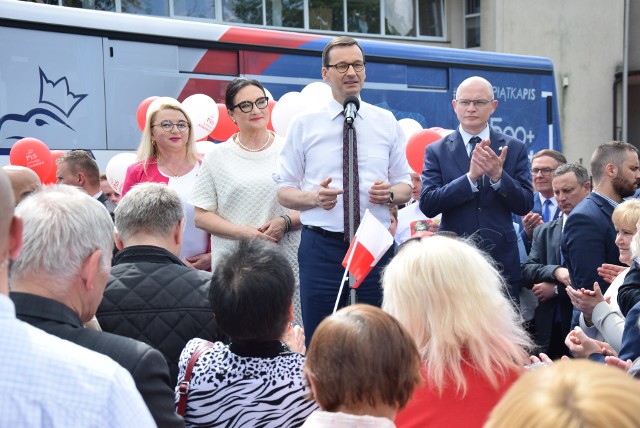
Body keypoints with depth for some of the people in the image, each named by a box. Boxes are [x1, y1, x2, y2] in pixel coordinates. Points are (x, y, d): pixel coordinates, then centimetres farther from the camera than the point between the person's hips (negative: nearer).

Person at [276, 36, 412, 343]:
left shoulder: (387, 122, 10)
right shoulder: (304, 124, 5)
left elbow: (405, 187, 12)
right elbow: (283, 191, 5)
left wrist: (390, 193, -11)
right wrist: (313, 197, -15)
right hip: (321, 247, -1)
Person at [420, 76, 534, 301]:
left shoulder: (514, 148, 6)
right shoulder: (436, 151, 4)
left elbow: (525, 205, 1)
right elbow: (427, 204, -8)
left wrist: (498, 176, -17)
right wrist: (471, 177, -19)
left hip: (502, 264, 1)